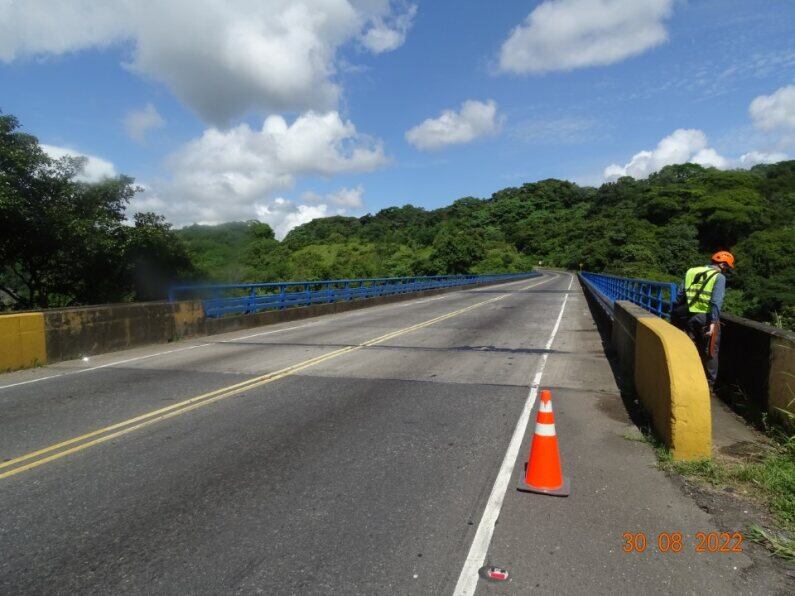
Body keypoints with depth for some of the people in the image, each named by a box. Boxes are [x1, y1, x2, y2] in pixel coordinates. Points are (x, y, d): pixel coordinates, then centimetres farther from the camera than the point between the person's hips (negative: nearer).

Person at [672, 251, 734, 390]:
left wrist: (676, 316, 15)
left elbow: (680, 296, 10)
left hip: (689, 317, 4)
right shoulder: (719, 277, -5)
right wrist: (713, 322, -21)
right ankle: (708, 385, 17)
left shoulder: (691, 272, 11)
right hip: (706, 318, -4)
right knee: (709, 353, 10)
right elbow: (716, 302, -17)